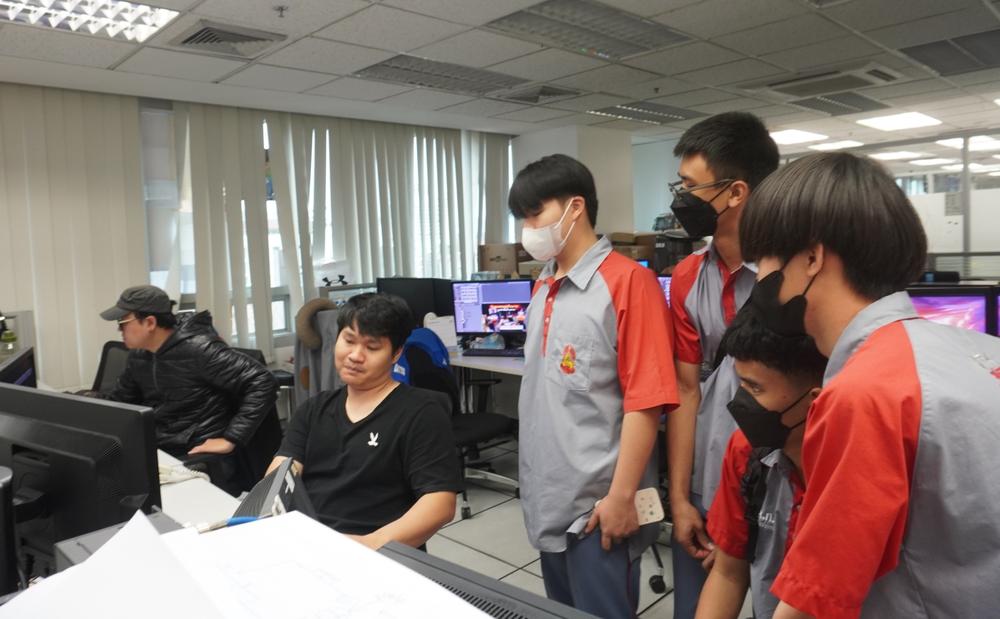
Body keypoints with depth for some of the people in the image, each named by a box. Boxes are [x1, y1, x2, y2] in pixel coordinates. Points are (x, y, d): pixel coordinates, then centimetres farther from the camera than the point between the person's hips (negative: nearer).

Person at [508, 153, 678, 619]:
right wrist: (533, 480, 15)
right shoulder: (542, 288, 8)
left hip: (596, 502, -7)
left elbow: (644, 400, -18)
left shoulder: (628, 281, -16)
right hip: (548, 496, 8)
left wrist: (621, 496, -18)